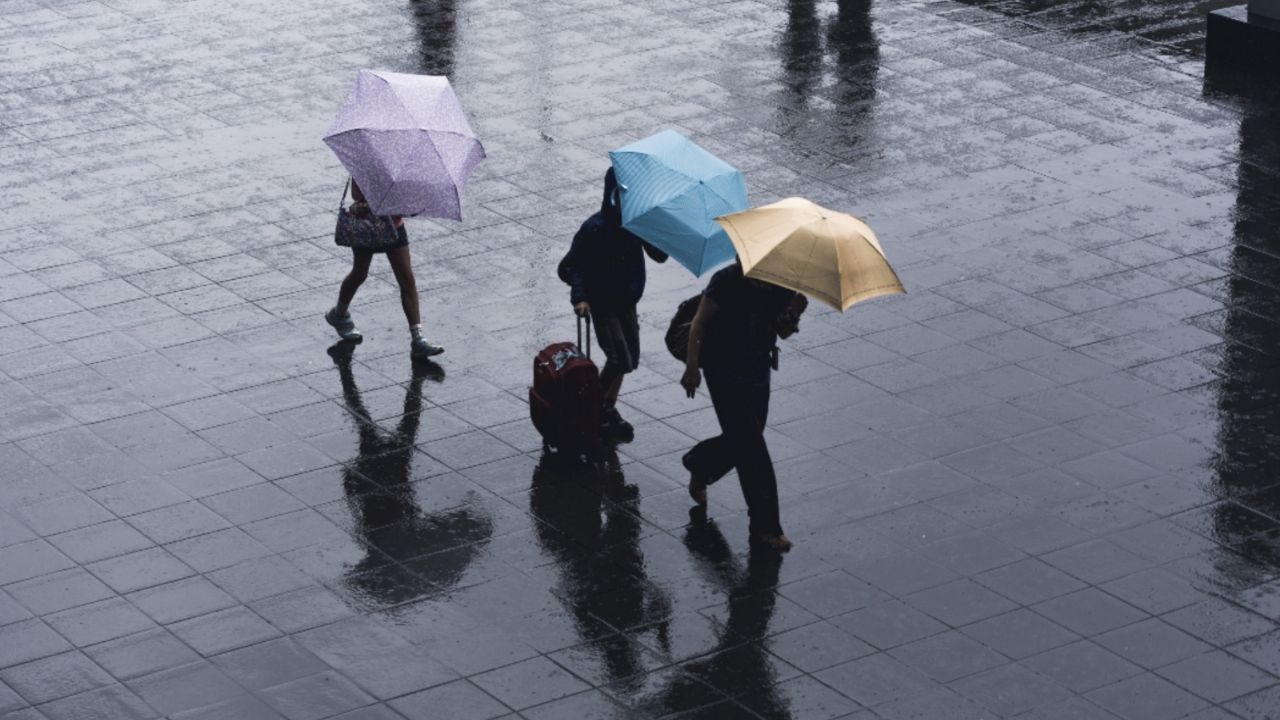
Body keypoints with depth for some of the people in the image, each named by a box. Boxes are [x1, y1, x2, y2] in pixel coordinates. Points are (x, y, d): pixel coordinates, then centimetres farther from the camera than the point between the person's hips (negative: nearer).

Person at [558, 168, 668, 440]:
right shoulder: (594, 229, -19)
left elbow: (660, 256, -3)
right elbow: (570, 267, -15)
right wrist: (579, 298, -30)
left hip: (627, 303, 6)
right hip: (602, 304, -6)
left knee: (629, 359, 12)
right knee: (620, 360, -14)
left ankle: (607, 410, 30)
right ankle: (599, 407, 7)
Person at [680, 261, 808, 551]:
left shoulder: (782, 287, -4)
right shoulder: (728, 281, -19)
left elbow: (783, 332, 2)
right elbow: (699, 322, -12)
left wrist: (793, 314, -20)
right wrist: (692, 366, -17)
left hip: (758, 370, 6)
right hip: (724, 371, -6)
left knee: (743, 440, 16)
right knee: (751, 446, -7)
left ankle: (699, 465, 48)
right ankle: (766, 526, -2)